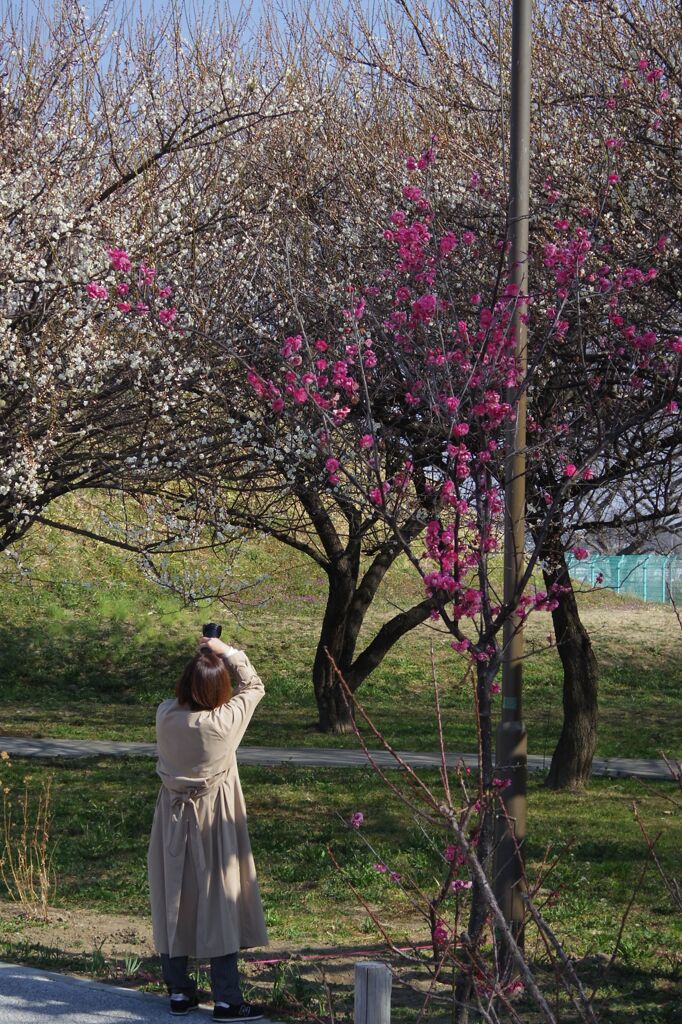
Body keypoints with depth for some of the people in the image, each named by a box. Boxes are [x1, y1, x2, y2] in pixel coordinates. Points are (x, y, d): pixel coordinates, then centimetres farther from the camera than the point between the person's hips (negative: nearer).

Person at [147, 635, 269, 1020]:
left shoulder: (166, 715, -13)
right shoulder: (225, 721, -21)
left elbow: (184, 697, 12)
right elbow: (253, 685, -3)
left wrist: (200, 661, 6)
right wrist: (226, 651, 0)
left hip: (173, 822, 4)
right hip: (214, 824, -4)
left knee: (173, 903, 12)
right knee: (220, 904, 3)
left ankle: (179, 991, 21)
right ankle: (227, 1000, 6)